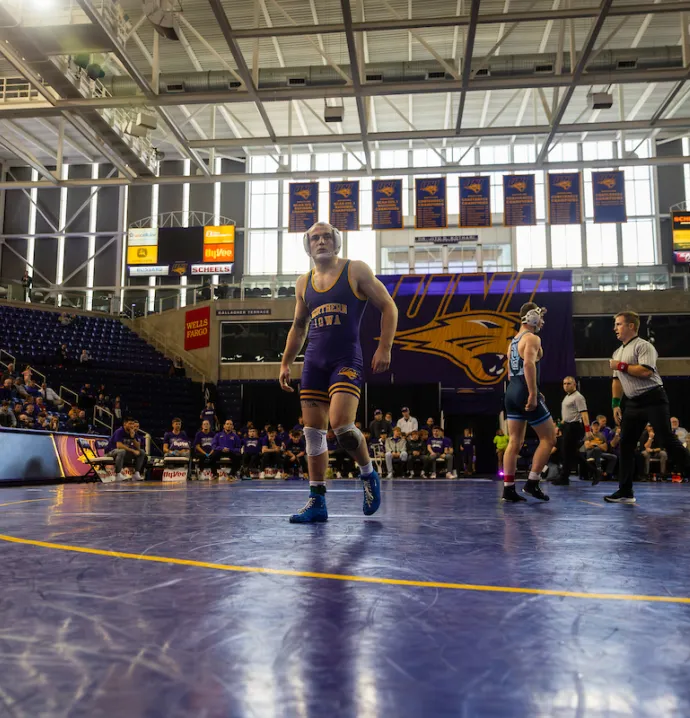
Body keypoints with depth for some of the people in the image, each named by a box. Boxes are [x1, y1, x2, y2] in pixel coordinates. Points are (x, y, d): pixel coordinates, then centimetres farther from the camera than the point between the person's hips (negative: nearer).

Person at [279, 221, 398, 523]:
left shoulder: (356, 271, 0)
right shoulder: (303, 283, 14)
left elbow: (388, 307, -1)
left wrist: (384, 348, -11)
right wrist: (285, 363, 16)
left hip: (346, 360, -5)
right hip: (314, 362, 5)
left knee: (341, 424, -21)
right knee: (313, 432, 3)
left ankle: (368, 475, 7)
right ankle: (317, 502, 11)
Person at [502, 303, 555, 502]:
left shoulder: (514, 340, 20)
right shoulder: (532, 338, -8)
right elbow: (529, 364, -24)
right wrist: (533, 394, -27)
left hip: (511, 391, 9)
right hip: (525, 393, -9)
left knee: (514, 442, 8)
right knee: (548, 438, 2)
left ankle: (508, 488, 7)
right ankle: (532, 483, 1)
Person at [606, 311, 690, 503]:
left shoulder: (643, 346, -9)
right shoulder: (617, 352, 16)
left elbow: (646, 371, -24)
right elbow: (617, 380, 19)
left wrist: (621, 366, -13)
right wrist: (616, 404, 10)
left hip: (653, 399, -8)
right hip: (633, 403, 8)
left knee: (667, 440, -11)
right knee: (625, 444, 4)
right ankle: (625, 492, 7)